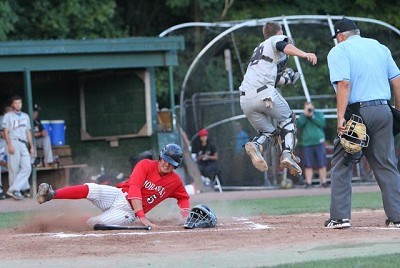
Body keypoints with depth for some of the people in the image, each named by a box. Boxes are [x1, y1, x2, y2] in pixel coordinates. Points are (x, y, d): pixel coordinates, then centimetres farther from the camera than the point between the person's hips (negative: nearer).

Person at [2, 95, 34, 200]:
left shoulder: (25, 116, 20)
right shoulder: (8, 116, 5)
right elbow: (6, 132, -2)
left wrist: (31, 146, 16)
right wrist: (9, 145, -14)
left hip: (24, 144, 5)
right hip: (14, 142, -5)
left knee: (27, 167, -8)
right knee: (14, 169, -6)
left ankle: (14, 189, -11)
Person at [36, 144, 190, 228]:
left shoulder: (175, 181, 2)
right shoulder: (146, 165, -7)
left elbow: (184, 198, 21)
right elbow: (134, 189, -19)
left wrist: (186, 217, -2)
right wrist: (142, 217, -32)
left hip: (129, 212, 1)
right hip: (118, 194, -1)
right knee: (92, 189, -32)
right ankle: (51, 194, -36)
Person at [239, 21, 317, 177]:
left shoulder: (259, 49, 33)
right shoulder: (278, 39, 12)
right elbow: (285, 47, -13)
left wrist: (286, 80, 57)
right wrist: (304, 54, -30)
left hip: (245, 99, 6)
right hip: (264, 94, -6)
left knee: (267, 132, 17)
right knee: (287, 119, 16)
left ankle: (255, 145, -17)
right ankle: (287, 154, -6)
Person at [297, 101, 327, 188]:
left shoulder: (319, 114, 11)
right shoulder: (302, 116, 13)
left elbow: (322, 123, -6)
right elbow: (299, 125, -3)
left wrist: (312, 116, -9)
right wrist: (305, 115, -8)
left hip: (319, 142, -1)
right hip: (307, 144, 1)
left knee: (321, 164, -2)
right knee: (308, 165, -4)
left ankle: (324, 182, 3)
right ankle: (308, 182, -2)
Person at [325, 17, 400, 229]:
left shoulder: (339, 51, -2)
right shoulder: (380, 48, 15)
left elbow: (344, 84, -15)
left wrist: (341, 118, -19)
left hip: (356, 112, -5)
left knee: (341, 165, 5)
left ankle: (340, 216, 0)